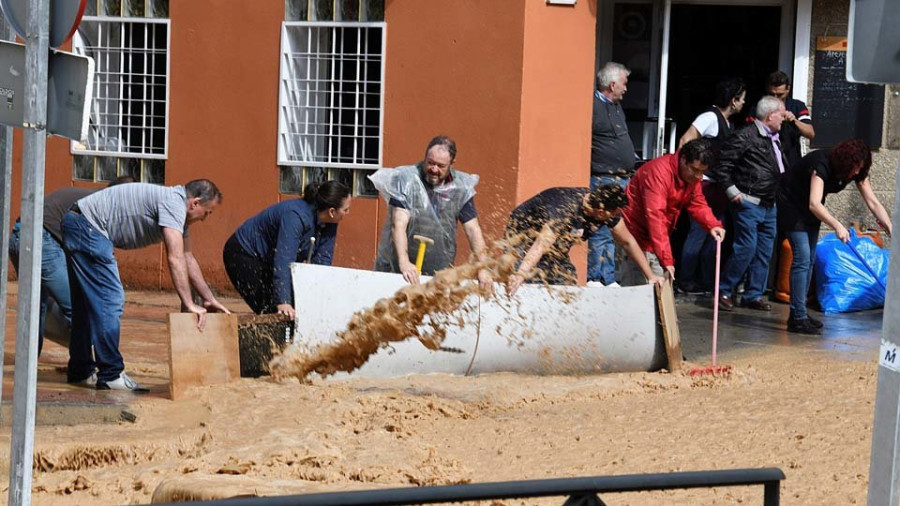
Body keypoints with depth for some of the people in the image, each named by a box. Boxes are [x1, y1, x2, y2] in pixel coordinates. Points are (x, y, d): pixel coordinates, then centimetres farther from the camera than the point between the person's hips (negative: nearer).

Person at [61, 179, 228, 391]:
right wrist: (189, 304, -24)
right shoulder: (173, 204, -17)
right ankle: (111, 375, -10)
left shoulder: (176, 207, 15)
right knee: (109, 301, -11)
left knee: (88, 304, 17)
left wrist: (209, 299, 18)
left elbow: (188, 258, 21)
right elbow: (175, 258, -24)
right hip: (87, 228, -11)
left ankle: (80, 372, 25)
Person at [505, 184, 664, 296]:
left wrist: (650, 275, -1)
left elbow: (628, 242, -1)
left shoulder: (610, 211, -15)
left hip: (556, 246, 8)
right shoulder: (566, 209, -39)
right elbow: (542, 243, -49)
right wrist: (520, 275, -61)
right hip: (524, 233, -8)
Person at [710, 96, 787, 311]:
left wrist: (776, 195, 13)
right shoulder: (746, 137, -12)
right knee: (746, 249, -11)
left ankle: (753, 295, 16)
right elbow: (721, 165, -13)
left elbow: (781, 170, 24)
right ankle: (723, 291, 0)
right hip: (748, 203, -9)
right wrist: (732, 191, -15)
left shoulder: (774, 140, 16)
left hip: (768, 205, 9)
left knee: (765, 251, 9)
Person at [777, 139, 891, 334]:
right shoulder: (822, 164, -34)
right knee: (802, 257, -16)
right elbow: (814, 204, -42)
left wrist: (892, 230, -23)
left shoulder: (855, 171, -12)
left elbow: (873, 203, -13)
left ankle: (799, 313, 14)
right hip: (791, 204, -8)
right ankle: (798, 318, -17)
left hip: (810, 209, 8)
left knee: (810, 259, 7)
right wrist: (837, 226, -52)